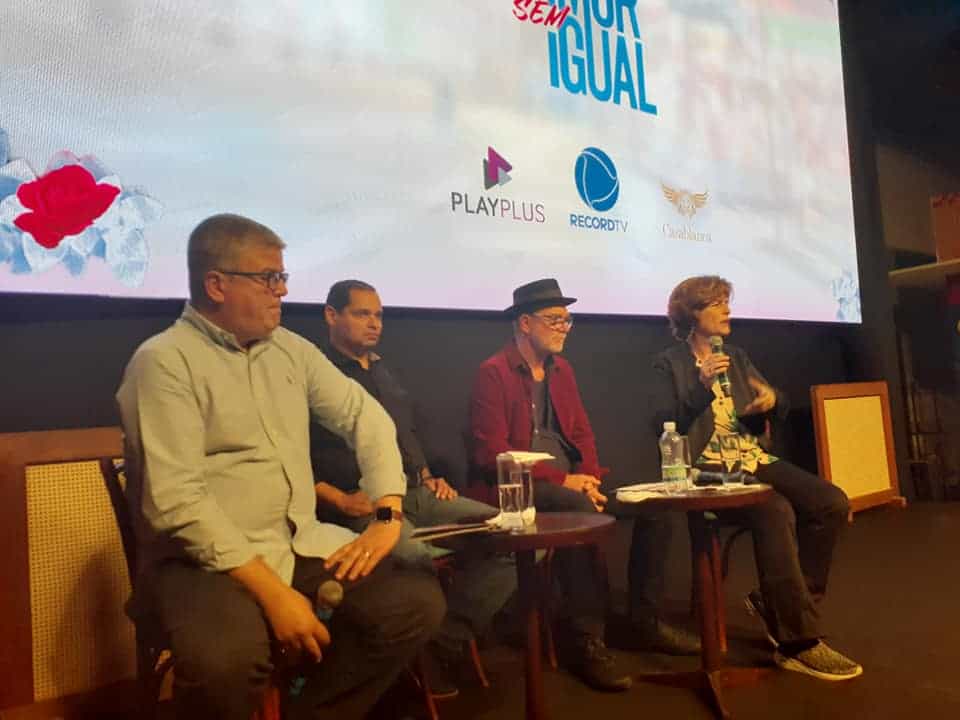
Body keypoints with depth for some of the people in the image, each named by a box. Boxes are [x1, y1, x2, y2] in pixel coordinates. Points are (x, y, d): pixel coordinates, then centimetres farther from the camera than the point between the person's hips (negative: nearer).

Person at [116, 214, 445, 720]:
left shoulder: (291, 349, 10)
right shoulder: (164, 361, -10)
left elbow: (365, 416, 12)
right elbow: (177, 501, -19)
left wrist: (387, 516, -2)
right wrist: (273, 592, -22)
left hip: (302, 545, 6)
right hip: (207, 560, -6)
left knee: (418, 600, -10)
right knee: (227, 659, -36)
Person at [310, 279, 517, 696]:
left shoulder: (383, 373, 25)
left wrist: (429, 477, 15)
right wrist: (340, 500, -17)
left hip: (417, 494, 8)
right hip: (366, 505, -8)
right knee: (427, 563, -37)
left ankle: (443, 646, -5)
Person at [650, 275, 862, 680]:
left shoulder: (736, 357, 19)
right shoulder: (669, 364, 1)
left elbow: (775, 407, 21)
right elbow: (663, 426, -10)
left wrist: (773, 399, -3)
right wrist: (701, 387, -19)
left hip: (752, 458, 7)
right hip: (707, 467, -7)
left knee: (832, 503, -15)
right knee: (776, 511, -32)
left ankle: (778, 603, -1)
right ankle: (799, 642, -23)